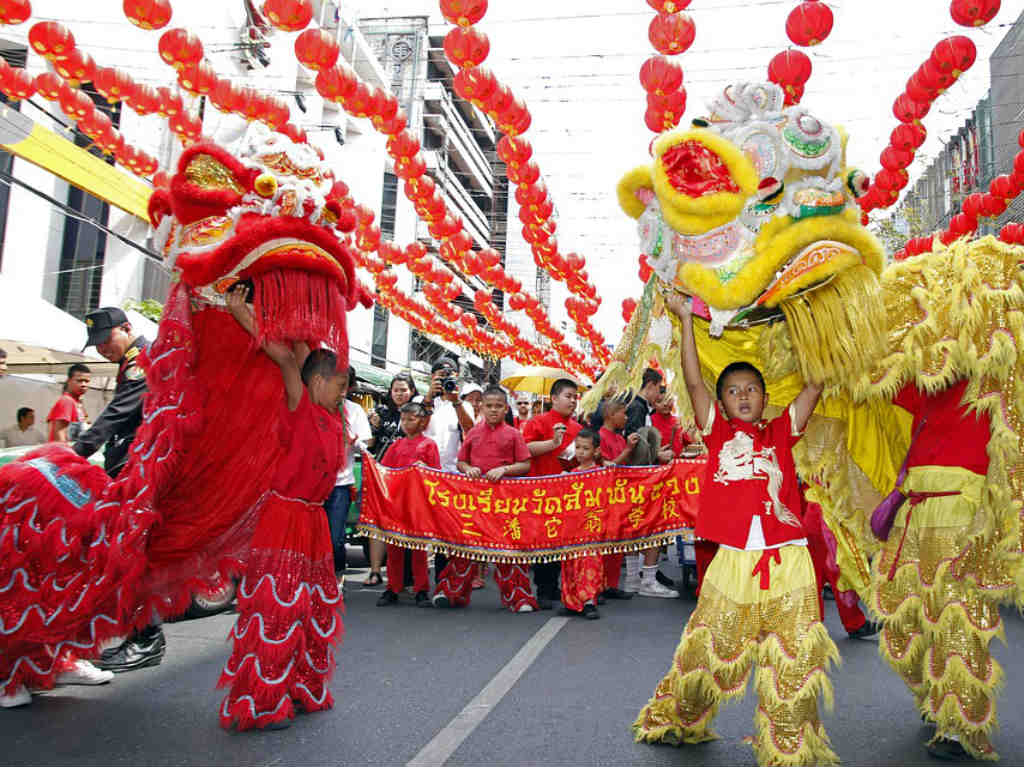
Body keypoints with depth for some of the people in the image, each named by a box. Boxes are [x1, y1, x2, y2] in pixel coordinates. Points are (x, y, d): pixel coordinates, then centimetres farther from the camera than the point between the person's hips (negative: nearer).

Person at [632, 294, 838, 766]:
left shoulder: (781, 432, 12)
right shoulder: (717, 433, 9)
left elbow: (816, 386, 10)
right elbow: (693, 381, 3)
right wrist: (685, 319, 3)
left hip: (787, 561, 1)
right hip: (732, 562, -1)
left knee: (792, 661, 5)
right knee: (708, 651, 8)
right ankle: (673, 721, 31)